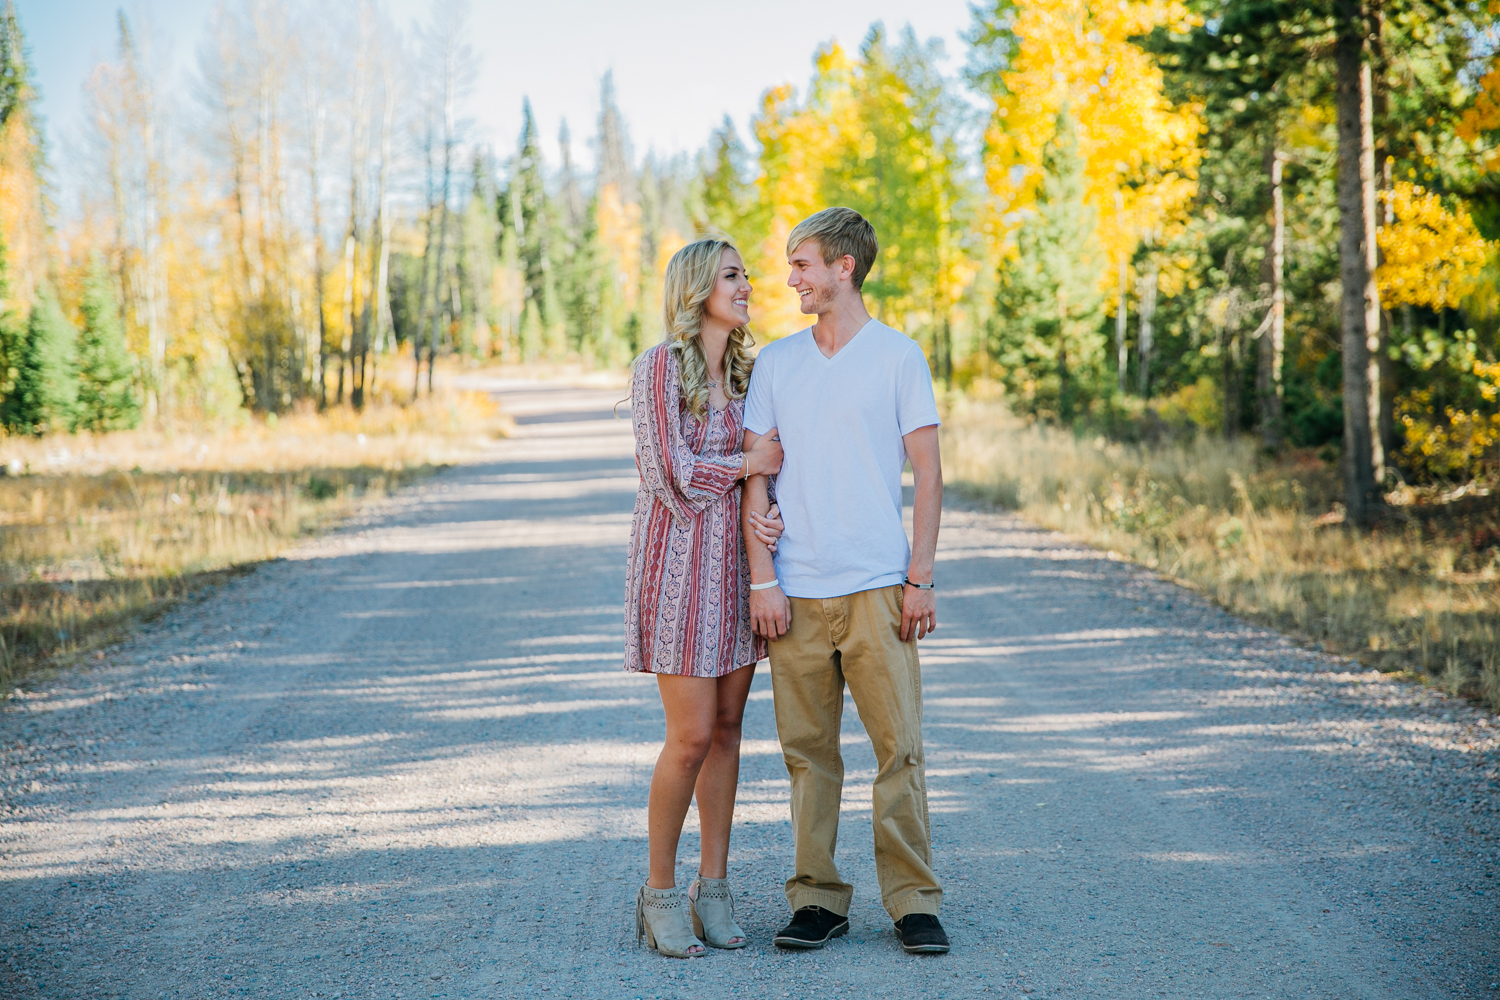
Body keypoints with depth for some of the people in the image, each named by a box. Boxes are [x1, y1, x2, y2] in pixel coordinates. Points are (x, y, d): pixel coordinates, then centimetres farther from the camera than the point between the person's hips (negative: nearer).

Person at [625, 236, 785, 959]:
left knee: (727, 728, 6)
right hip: (679, 557, -6)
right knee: (692, 736, -6)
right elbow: (671, 473, -14)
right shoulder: (662, 365, -8)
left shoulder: (745, 371, 13)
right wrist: (750, 463, -5)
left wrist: (766, 517, -5)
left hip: (736, 560, 6)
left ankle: (713, 890, 15)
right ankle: (660, 893, 9)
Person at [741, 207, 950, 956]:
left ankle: (913, 902, 6)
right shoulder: (774, 363, 10)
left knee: (899, 747, -3)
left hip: (877, 587, -2)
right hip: (796, 593, 3)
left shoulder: (898, 356, 3)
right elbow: (755, 474, 8)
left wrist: (921, 577, -4)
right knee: (807, 752, 5)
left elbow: (927, 472, 3)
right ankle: (817, 899, 14)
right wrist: (761, 578, -1)